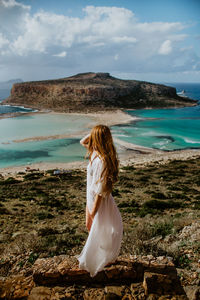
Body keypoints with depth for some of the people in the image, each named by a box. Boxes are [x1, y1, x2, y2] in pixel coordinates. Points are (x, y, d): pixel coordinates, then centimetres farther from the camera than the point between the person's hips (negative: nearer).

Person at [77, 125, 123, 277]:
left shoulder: (102, 160, -31)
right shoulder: (95, 152, -5)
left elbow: (101, 187, -27)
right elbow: (83, 142, 15)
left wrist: (94, 209, -18)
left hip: (100, 200, -9)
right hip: (91, 198, 9)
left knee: (100, 230, 13)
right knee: (90, 226, 25)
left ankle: (106, 258, 38)